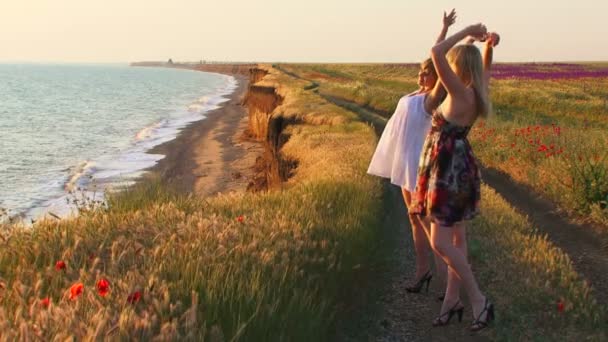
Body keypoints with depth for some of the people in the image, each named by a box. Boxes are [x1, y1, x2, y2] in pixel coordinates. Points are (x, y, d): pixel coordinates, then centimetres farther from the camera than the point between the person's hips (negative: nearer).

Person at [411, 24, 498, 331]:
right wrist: (489, 45, 7)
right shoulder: (475, 92, 4)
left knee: (440, 243, -6)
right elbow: (484, 71, 26)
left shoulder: (461, 94, -22)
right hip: (454, 169, 10)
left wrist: (467, 32, -19)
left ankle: (479, 301, 2)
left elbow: (436, 52, -30)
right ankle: (452, 299, 24)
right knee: (455, 238, 14)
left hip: (450, 172, -10)